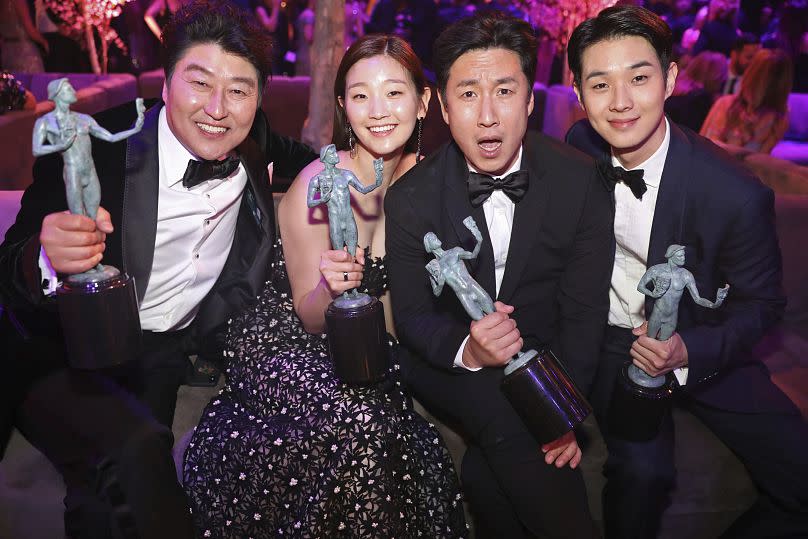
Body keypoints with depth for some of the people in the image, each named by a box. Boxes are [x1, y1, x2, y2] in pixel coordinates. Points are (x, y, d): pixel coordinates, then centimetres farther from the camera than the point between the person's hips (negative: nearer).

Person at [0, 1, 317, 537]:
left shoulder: (252, 146, -4)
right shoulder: (93, 148, -16)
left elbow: (298, 156, 20)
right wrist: (46, 258, -41)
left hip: (160, 362, 3)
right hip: (56, 355, -2)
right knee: (136, 448, -31)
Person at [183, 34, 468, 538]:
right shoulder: (316, 186, -18)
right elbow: (310, 318, -11)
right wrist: (331, 287, -31)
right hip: (282, 342, -4)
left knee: (419, 440, -23)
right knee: (362, 421, -32)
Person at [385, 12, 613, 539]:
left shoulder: (580, 179, -10)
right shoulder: (409, 199, -11)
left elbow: (584, 309, -8)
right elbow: (412, 315, -7)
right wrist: (467, 351, -29)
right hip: (450, 362, 0)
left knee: (487, 463, -24)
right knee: (501, 411, -29)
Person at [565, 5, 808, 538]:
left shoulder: (737, 194, -22)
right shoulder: (580, 147, -11)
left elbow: (762, 302, -7)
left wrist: (689, 352, -24)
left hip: (700, 349, 0)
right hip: (612, 342, 1)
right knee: (642, 469, -25)